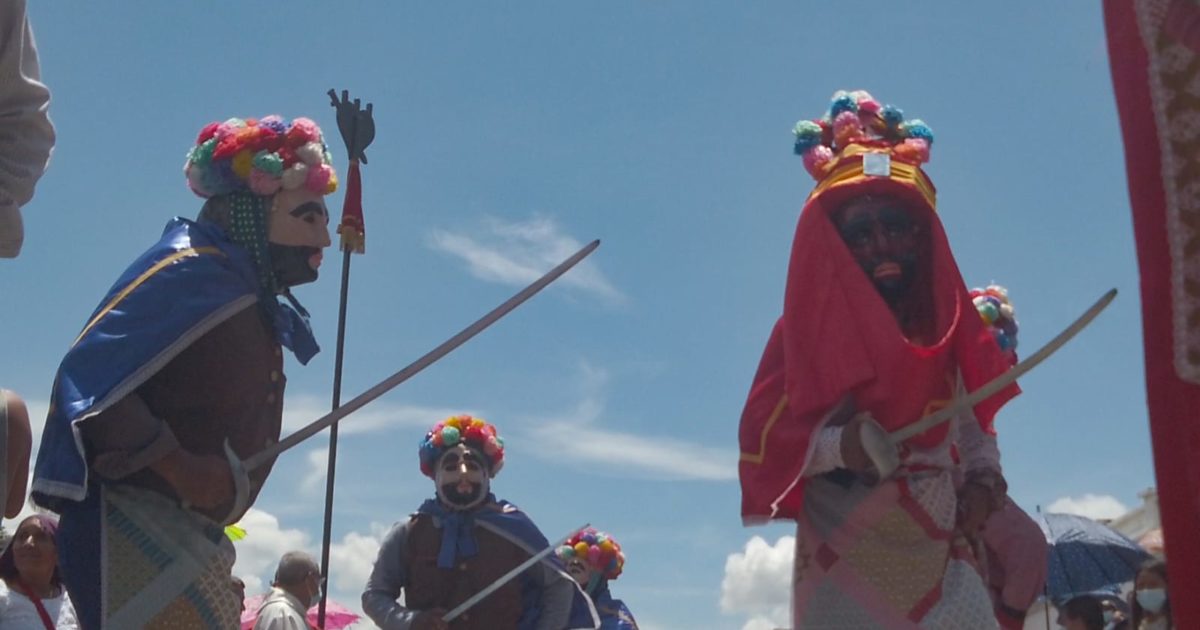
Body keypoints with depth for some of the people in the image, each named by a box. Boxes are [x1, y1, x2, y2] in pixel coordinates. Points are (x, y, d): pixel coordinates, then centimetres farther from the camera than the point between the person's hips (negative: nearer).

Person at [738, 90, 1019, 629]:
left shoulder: (948, 323, 9)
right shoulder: (810, 331, -3)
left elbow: (972, 426, 15)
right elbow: (762, 442, -7)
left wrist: (984, 478, -6)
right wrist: (836, 445, -25)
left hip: (939, 552, 4)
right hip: (845, 559, -3)